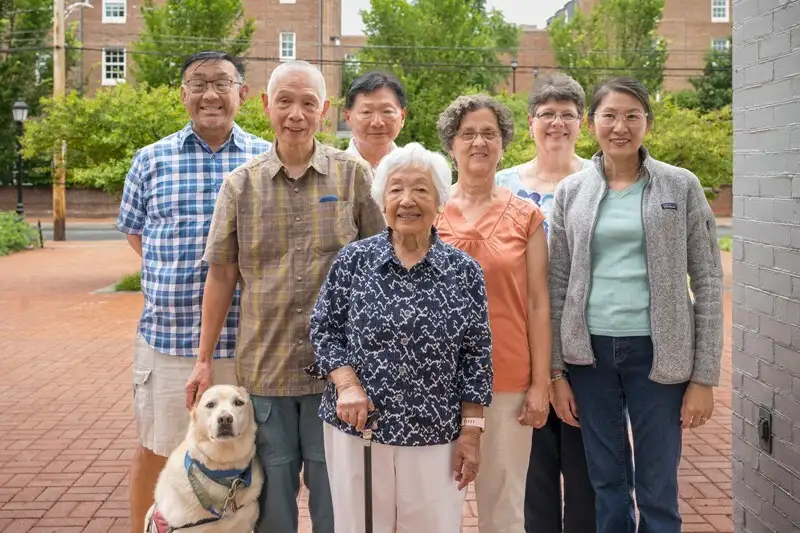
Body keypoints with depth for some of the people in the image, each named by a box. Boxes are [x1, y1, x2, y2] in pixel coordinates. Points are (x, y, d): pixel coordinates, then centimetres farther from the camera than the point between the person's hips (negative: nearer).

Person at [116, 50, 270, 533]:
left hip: (245, 341, 0)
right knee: (155, 453, 13)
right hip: (167, 335, 1)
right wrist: (174, 276, 5)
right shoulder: (151, 160, 4)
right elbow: (134, 231, 16)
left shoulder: (268, 160, 2)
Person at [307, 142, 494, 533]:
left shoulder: (464, 270, -1)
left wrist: (471, 431, -2)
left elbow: (477, 355, 1)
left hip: (436, 437, 0)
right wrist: (347, 384, -13)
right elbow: (324, 330, 3)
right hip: (357, 429, 0)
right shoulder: (353, 260, -1)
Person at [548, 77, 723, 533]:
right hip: (589, 351, 2)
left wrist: (705, 376, -6)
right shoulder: (571, 192, 4)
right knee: (606, 483, 13)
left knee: (658, 490, 6)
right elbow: (558, 285, 6)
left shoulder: (682, 187, -1)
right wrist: (555, 370, 1)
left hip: (656, 351, -2)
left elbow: (708, 282, -1)